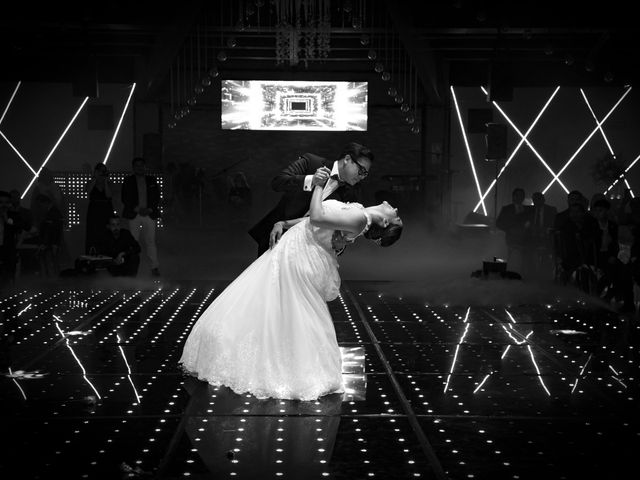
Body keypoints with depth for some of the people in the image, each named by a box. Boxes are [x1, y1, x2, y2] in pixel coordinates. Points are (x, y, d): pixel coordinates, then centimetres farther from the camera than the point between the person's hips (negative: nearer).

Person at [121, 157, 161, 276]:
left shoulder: (151, 180, 13)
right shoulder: (128, 181, 8)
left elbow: (157, 197, 10)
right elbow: (125, 198, 2)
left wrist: (149, 209, -5)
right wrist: (137, 209, -8)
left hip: (149, 214, 1)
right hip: (134, 215, -1)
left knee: (150, 241, -4)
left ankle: (155, 267, -5)